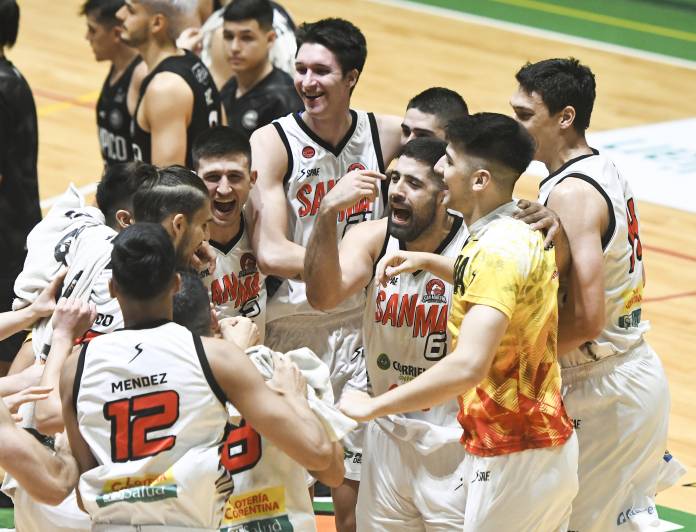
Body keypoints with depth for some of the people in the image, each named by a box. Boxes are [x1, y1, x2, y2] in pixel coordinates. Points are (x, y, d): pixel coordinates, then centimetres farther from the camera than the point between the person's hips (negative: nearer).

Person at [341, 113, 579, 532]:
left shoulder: (496, 252, -22)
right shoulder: (527, 233, 7)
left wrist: (374, 406, -26)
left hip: (514, 461, -10)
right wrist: (429, 262, 20)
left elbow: (468, 366, -34)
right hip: (551, 445, 10)